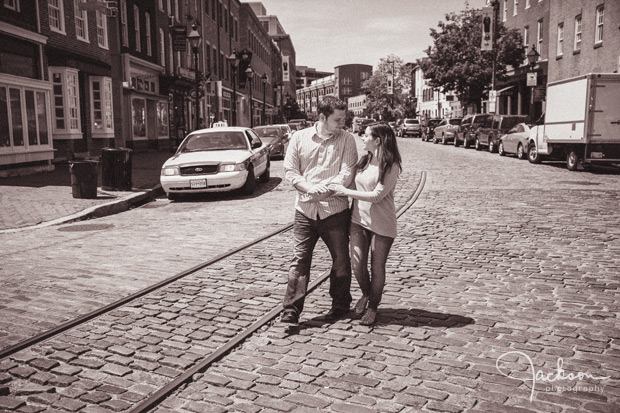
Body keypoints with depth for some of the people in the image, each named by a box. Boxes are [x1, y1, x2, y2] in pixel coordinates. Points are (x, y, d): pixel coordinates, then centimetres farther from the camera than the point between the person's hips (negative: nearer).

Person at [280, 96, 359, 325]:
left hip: (335, 210, -1)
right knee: (299, 260, 1)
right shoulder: (299, 138, 4)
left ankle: (340, 305, 30)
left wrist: (322, 190, -22)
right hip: (305, 210, 1)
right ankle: (291, 311, 7)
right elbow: (290, 171, 0)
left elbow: (346, 175, -10)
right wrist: (310, 188, -17)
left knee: (340, 260, 11)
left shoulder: (347, 140, -1)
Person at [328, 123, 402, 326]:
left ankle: (373, 306, 25)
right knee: (357, 263, 0)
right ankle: (366, 294, 30)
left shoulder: (391, 166, -14)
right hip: (359, 219, 5)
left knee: (377, 267, 5)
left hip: (382, 223, -5)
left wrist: (345, 191, -15)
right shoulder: (363, 161, 7)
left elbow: (377, 196, -19)